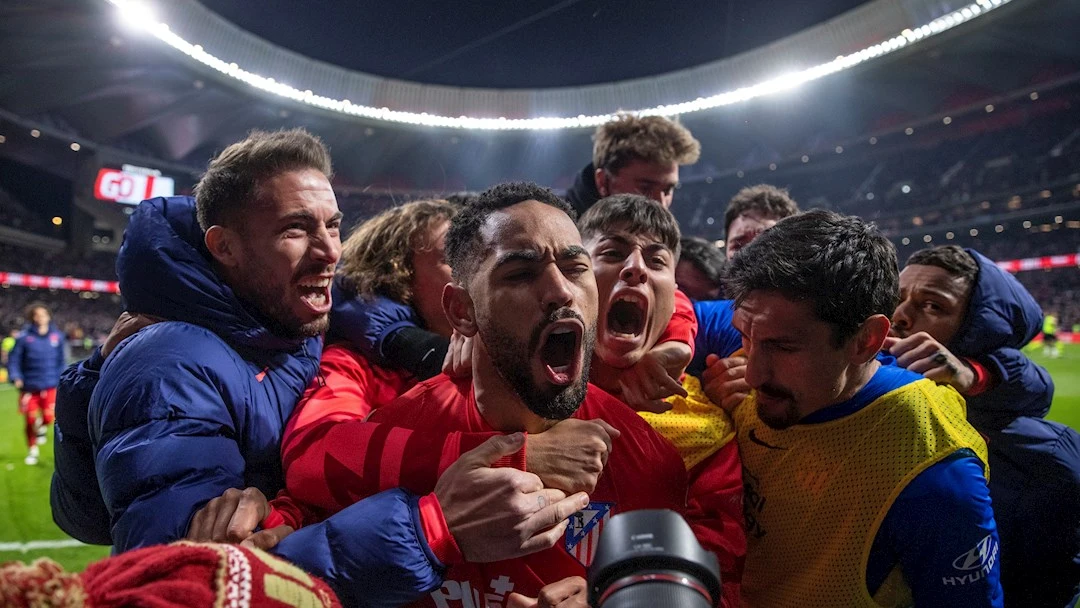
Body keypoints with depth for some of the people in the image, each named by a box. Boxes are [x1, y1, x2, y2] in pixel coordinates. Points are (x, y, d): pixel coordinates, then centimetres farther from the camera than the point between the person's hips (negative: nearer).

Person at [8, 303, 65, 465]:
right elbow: (13, 360, -1)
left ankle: (41, 426, 27)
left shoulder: (57, 336, 2)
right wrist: (16, 377, -15)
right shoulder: (24, 337, -6)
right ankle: (32, 450, 30)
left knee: (48, 417, -11)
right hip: (29, 387, -1)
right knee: (30, 421, 6)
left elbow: (61, 361, 12)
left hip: (50, 386, 1)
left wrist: (61, 380, 8)